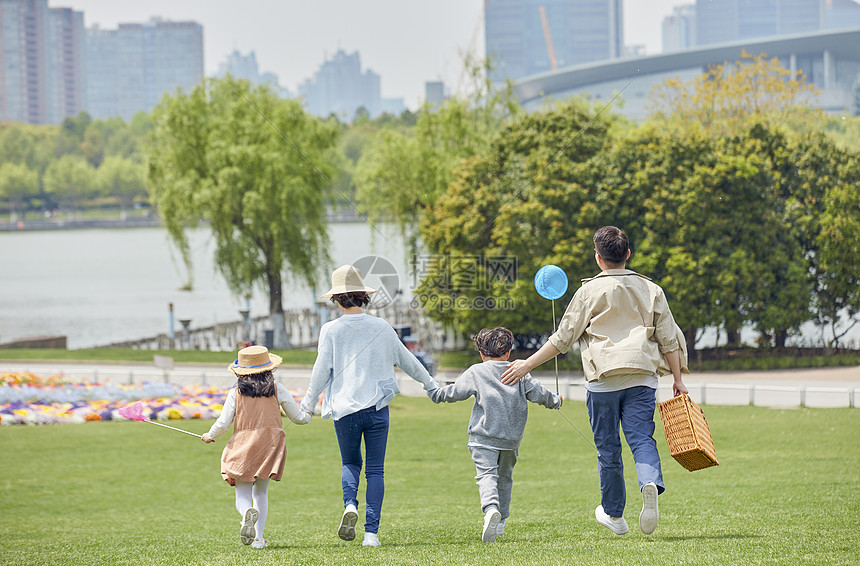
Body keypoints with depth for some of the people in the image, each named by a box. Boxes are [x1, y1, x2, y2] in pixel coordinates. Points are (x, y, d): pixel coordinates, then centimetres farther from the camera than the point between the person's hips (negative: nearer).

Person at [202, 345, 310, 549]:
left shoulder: (236, 393, 0)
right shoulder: (277, 389, 4)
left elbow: (223, 423, -2)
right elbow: (297, 417, 10)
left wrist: (210, 436, 20)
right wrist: (307, 416, 34)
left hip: (243, 445, -2)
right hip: (271, 443, 2)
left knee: (242, 494, 2)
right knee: (261, 492, 18)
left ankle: (248, 512, -35)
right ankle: (258, 537, 6)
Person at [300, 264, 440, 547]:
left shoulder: (331, 330, -5)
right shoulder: (382, 328, 2)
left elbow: (321, 372, -4)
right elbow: (406, 360, 13)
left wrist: (307, 404, 9)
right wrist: (430, 384, 28)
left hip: (345, 409, -1)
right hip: (377, 407, 1)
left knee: (350, 463, 18)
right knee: (375, 470, 5)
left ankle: (350, 505, -10)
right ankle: (371, 532, -3)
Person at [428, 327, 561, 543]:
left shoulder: (475, 372, 1)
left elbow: (455, 392, 0)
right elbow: (537, 393, 12)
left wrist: (434, 392, 18)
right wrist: (554, 401, 32)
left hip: (483, 437, -3)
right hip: (511, 437, 4)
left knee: (486, 474, -12)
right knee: (505, 476, 18)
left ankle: (491, 507, -39)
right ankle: (501, 520, 21)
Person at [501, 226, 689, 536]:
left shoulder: (590, 292, 1)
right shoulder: (651, 290, 9)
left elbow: (562, 339, 0)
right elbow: (669, 339, 9)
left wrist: (527, 364, 8)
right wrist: (678, 380, 16)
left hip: (603, 380, -2)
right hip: (642, 378, 2)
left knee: (608, 449, 9)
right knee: (642, 439, -3)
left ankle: (613, 514, 20)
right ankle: (651, 483, -34)